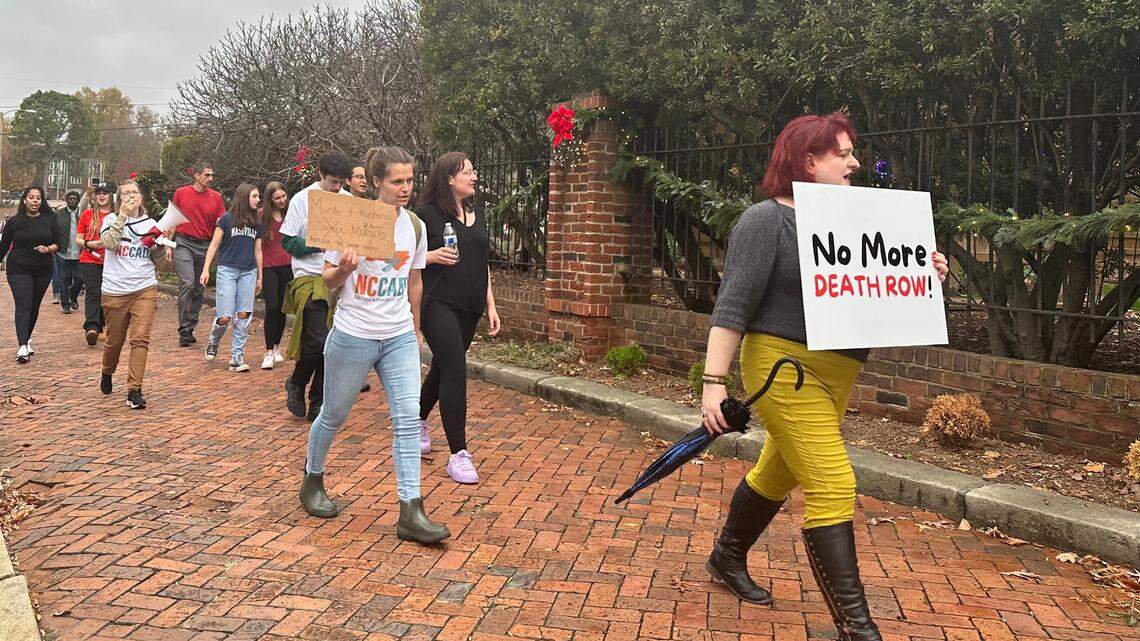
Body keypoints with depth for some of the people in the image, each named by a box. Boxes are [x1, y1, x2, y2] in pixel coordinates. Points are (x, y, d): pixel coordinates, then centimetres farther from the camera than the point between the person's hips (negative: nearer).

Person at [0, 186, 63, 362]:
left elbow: (59, 243, 7)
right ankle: (22, 347, -20)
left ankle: (25, 340, 26)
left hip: (43, 270, 2)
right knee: (23, 305, -12)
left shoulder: (49, 220, 5)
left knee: (34, 306, 10)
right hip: (19, 270, -2)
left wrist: (48, 249, -13)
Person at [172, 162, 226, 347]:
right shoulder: (181, 193, 2)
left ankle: (190, 330, 18)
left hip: (205, 246, 3)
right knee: (187, 283, -16)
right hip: (184, 243, -3)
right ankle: (184, 330, -11)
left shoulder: (216, 197, 5)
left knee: (199, 289, 6)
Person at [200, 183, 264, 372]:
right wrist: (205, 269, -6)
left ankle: (236, 358, 2)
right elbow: (214, 245, 0)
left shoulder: (257, 224, 12)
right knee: (225, 317, -9)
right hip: (227, 270, -4)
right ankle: (213, 342, 23)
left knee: (243, 315, -4)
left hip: (248, 272, 4)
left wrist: (259, 278, 18)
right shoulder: (227, 219, -1)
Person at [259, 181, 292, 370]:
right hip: (269, 266, -2)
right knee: (272, 308, -10)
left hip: (287, 265, 3)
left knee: (283, 308, 8)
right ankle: (268, 352, -4)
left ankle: (277, 347, 24)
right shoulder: (261, 215, -2)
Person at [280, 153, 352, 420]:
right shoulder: (302, 200, -3)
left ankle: (317, 405, 16)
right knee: (317, 342, -13)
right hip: (309, 278, -4)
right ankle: (296, 384, 16)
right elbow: (287, 241, -3)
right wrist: (318, 244, -17)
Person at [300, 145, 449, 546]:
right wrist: (343, 269, -26)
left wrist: (415, 329, 21)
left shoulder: (414, 225, 4)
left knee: (408, 419, -7)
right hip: (353, 336, -3)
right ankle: (312, 482, 39)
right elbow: (329, 281, -4)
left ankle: (410, 513, -5)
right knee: (333, 415, 13)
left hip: (399, 337, 4)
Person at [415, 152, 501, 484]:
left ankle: (418, 421, 41)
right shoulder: (426, 213, -6)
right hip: (438, 303, -7)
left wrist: (491, 306, 15)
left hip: (469, 307, 7)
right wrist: (433, 256, -20)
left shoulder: (477, 215, 14)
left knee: (442, 368, 16)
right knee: (455, 370, -15)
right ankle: (458, 455, -10)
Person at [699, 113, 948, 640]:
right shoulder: (767, 220, -11)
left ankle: (727, 558, 41)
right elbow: (732, 306, -16)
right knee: (833, 487, -11)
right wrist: (714, 381, -22)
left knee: (778, 474, 20)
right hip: (785, 368, -8)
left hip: (834, 376, 9)